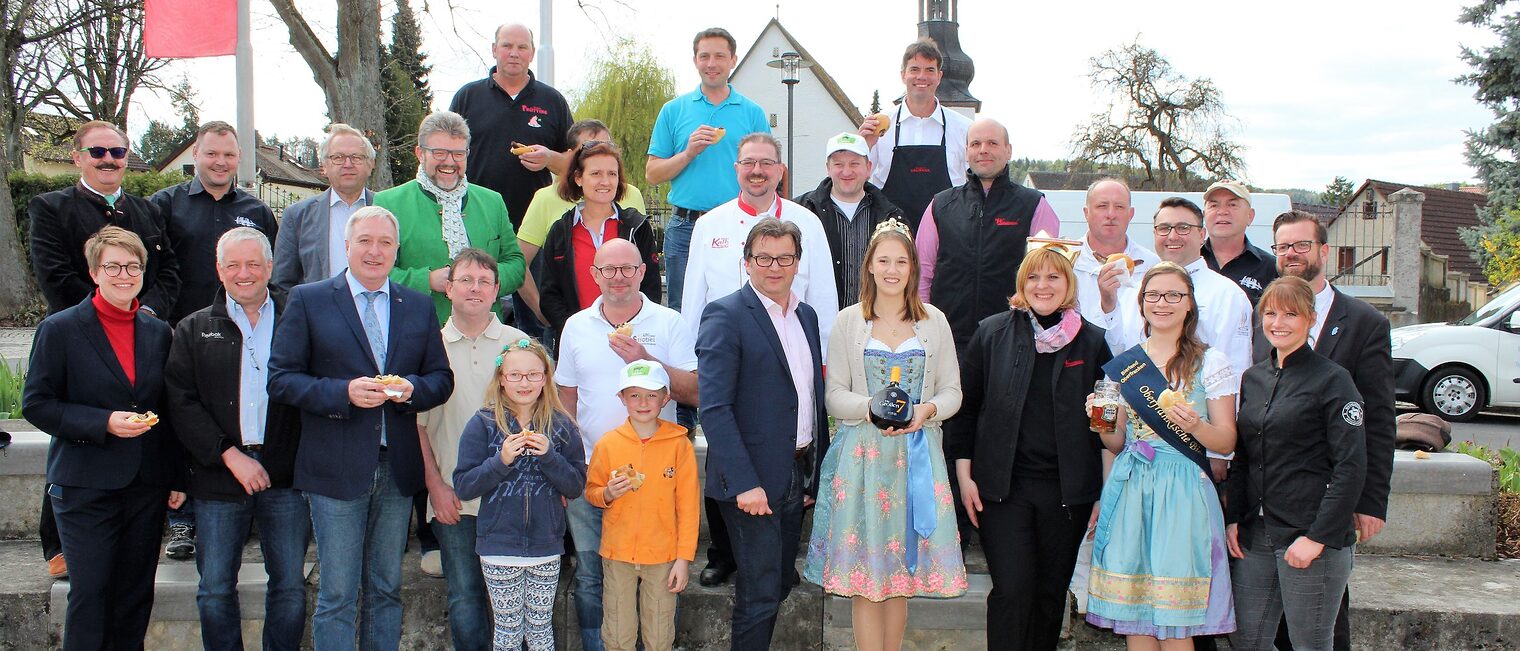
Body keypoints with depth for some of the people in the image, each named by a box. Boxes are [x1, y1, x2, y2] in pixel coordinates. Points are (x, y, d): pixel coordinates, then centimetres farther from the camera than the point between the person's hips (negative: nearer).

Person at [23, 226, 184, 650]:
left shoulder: (159, 333, 7)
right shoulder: (60, 329, -4)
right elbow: (36, 404, -6)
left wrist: (177, 478, 10)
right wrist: (104, 423, -18)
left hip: (147, 487, 4)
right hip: (86, 486, -4)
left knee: (136, 598, 10)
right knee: (90, 596, 0)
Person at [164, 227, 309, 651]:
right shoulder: (193, 330, 8)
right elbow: (181, 403, -1)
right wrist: (230, 455, -11)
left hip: (286, 476, -1)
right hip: (219, 477, 1)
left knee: (290, 586, 6)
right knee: (215, 590, 7)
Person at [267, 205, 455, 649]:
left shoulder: (419, 307, 10)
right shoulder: (308, 301, 0)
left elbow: (441, 378, 10)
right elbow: (281, 379, -5)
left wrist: (412, 389, -12)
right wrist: (344, 392, -19)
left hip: (398, 470, 4)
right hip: (337, 470, -3)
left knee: (387, 591, 14)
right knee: (337, 596, 2)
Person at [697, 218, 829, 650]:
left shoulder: (806, 315, 12)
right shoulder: (725, 316, -11)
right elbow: (714, 408, -18)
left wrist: (815, 474, 12)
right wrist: (744, 483, -23)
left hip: (799, 479, 7)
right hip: (753, 482, -7)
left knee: (776, 588, 16)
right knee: (759, 596, 0)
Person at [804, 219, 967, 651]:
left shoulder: (934, 322, 7)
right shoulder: (848, 323, 4)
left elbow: (952, 391, 8)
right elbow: (833, 396, 1)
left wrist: (927, 410, -13)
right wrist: (871, 408, -17)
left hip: (917, 455, 1)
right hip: (863, 455, -1)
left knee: (901, 576, 7)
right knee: (866, 575, -1)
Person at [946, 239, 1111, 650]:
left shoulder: (1093, 342, 3)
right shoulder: (992, 333, 1)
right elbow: (964, 406, 4)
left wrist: (1104, 494, 2)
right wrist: (964, 476, -1)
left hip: (1067, 492, 1)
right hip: (1002, 487, -1)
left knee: (1051, 593, 10)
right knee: (1012, 590, -7)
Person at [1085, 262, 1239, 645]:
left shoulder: (1210, 363, 2)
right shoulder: (1123, 366, 12)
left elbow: (1227, 442, 0)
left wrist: (1194, 425, -19)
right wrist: (1103, 429, -4)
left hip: (1183, 493, -3)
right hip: (1130, 491, 3)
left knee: (1175, 624, -4)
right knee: (1133, 614, 4)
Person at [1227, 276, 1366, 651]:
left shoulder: (1333, 380, -6)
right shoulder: (1253, 379, 12)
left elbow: (1351, 467, -11)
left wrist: (1318, 537, -16)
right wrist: (1232, 519, 7)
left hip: (1311, 537, -6)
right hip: (1254, 536, 6)